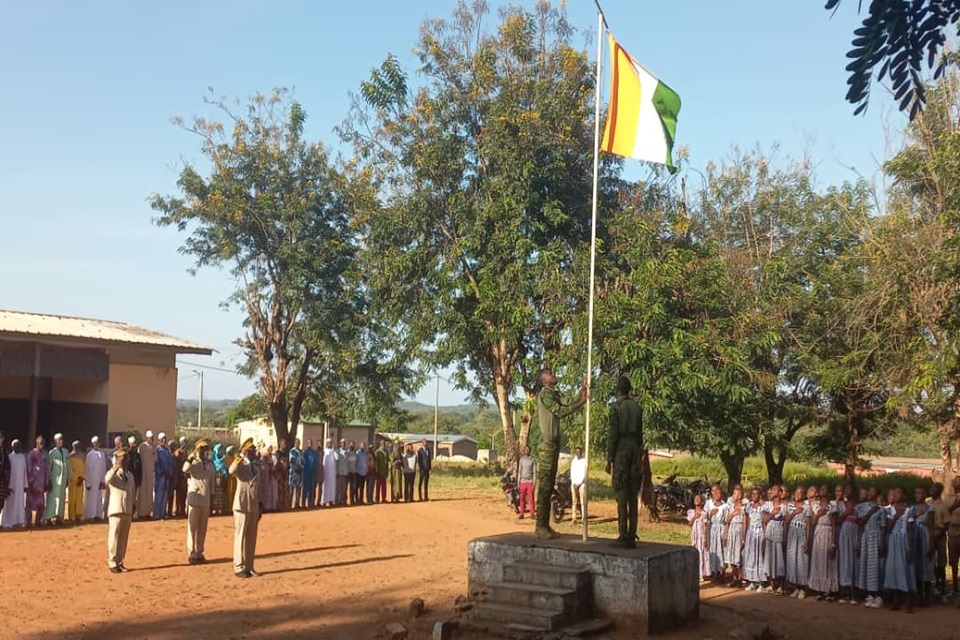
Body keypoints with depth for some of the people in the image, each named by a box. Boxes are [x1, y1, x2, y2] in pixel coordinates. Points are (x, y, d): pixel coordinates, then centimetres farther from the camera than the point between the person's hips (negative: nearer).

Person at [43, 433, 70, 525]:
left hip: (63, 478, 5)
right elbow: (49, 466, -5)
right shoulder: (51, 452, -5)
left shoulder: (65, 451, 9)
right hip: (55, 478, -5)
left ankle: (59, 516, 12)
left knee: (61, 497, 6)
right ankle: (49, 517, -3)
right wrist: (49, 479, -7)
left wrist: (68, 477, 10)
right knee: (53, 496, -6)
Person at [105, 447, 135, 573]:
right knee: (114, 536, -7)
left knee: (124, 537, 9)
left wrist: (132, 508, 14)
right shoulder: (114, 473, -3)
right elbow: (107, 479, -28)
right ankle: (112, 563, -3)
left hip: (128, 511, 6)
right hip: (116, 510, -6)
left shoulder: (130, 475, 17)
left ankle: (120, 562, 15)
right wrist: (115, 467, -42)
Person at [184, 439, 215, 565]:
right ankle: (191, 554, 4)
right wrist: (191, 457, -25)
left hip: (206, 502, 5)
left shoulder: (210, 465, 10)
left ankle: (199, 553, 16)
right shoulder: (192, 463, -4)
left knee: (202, 529, 9)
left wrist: (212, 500, 13)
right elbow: (185, 469, -29)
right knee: (192, 528, -1)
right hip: (194, 500, -5)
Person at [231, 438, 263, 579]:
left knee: (252, 538, 10)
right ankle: (239, 567, 4)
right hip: (242, 506, -6)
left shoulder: (257, 466, 12)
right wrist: (241, 456, -30)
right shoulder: (240, 465, -6)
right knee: (240, 537, -1)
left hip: (254, 507, 6)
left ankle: (249, 566, 17)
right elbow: (231, 471, -32)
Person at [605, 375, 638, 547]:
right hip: (635, 449, 6)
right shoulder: (636, 407, 12)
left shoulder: (616, 406, -6)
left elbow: (613, 434, -10)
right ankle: (632, 536, 7)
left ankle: (623, 537, -9)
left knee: (622, 495, -6)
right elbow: (640, 433, 15)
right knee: (633, 496, 6)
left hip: (621, 450, -6)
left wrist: (609, 459, -6)